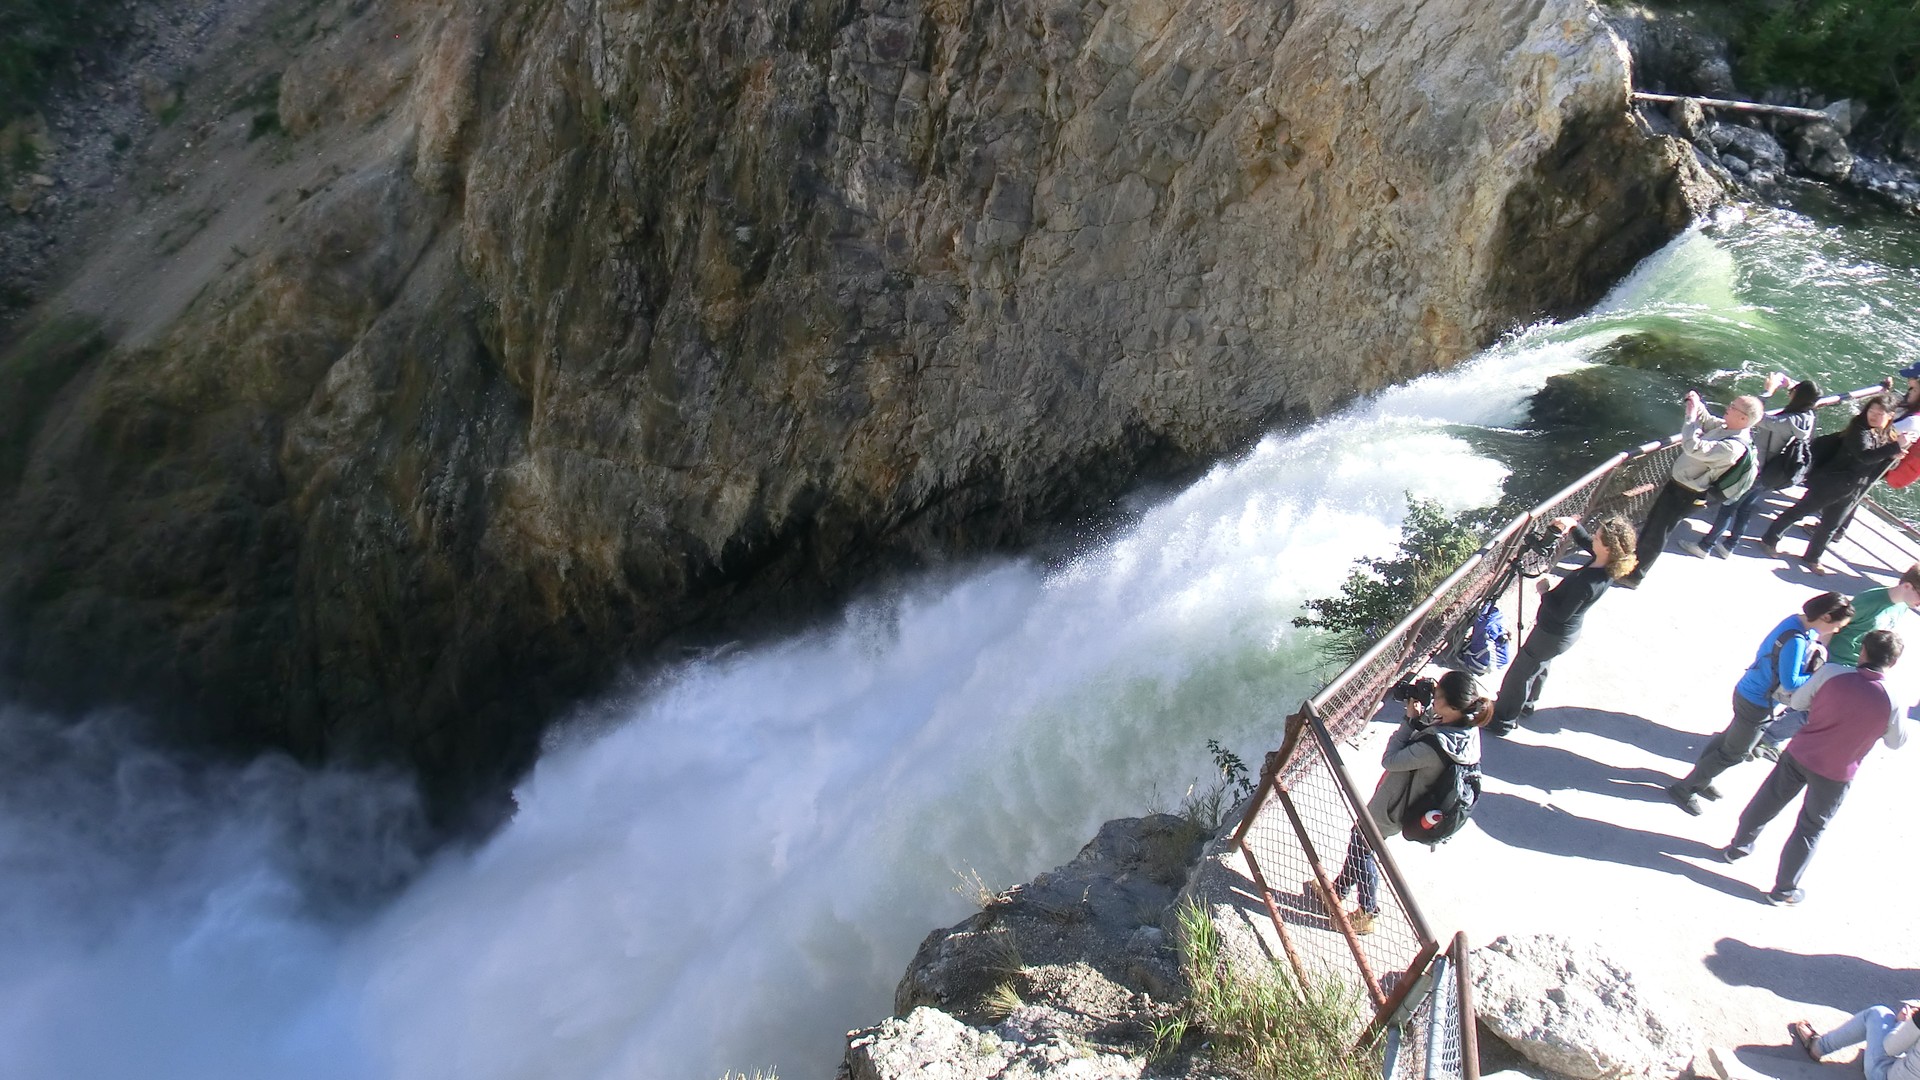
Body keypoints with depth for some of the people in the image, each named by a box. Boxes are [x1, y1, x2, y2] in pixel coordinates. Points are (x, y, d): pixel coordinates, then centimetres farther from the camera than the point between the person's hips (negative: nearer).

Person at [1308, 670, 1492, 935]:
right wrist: (1422, 711, -14)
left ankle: (1367, 913, 37)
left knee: (1361, 850, 17)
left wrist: (1411, 720, -23)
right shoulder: (1467, 726, -15)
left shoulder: (1437, 745, -40)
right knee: (1360, 841, 27)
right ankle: (1337, 890, 47)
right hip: (1414, 803, 8)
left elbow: (1390, 760, -28)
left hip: (1393, 809, -8)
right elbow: (1431, 722, 5)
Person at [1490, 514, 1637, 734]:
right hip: (1568, 631, 9)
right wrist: (1573, 526, -9)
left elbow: (1561, 613, -30)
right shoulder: (1608, 567, -13)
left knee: (1518, 675, 10)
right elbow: (1586, 542, 8)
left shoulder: (1586, 582, -39)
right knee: (1539, 668, 31)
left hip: (1553, 634, -9)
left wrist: (1545, 591, -16)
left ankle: (1503, 721, 27)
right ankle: (1524, 707, 53)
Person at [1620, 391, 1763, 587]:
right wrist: (1698, 406, -6)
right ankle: (1636, 555, 45)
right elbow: (1707, 421, 13)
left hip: (1685, 493, -9)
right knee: (1653, 518, 25)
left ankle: (1635, 576, 21)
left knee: (1656, 533, 6)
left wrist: (1692, 415, -33)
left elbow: (1694, 447, -40)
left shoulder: (1733, 447, -33)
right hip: (1678, 482, 9)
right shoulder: (1728, 428, -5)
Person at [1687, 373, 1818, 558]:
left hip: (1757, 471, -8)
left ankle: (1705, 546, 17)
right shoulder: (1808, 417, -6)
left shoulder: (1788, 422, -31)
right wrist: (1790, 384, 3)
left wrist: (1768, 391, -29)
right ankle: (1729, 546, 35)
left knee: (1728, 506, 6)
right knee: (1746, 507, 22)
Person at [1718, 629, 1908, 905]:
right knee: (1809, 830, 16)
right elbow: (1896, 742, 0)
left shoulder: (1834, 678, -18)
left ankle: (1737, 847, 43)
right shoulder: (1890, 703, -19)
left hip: (1798, 755, 1)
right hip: (1834, 775, -1)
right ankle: (1784, 890, 27)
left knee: (1765, 804, 23)